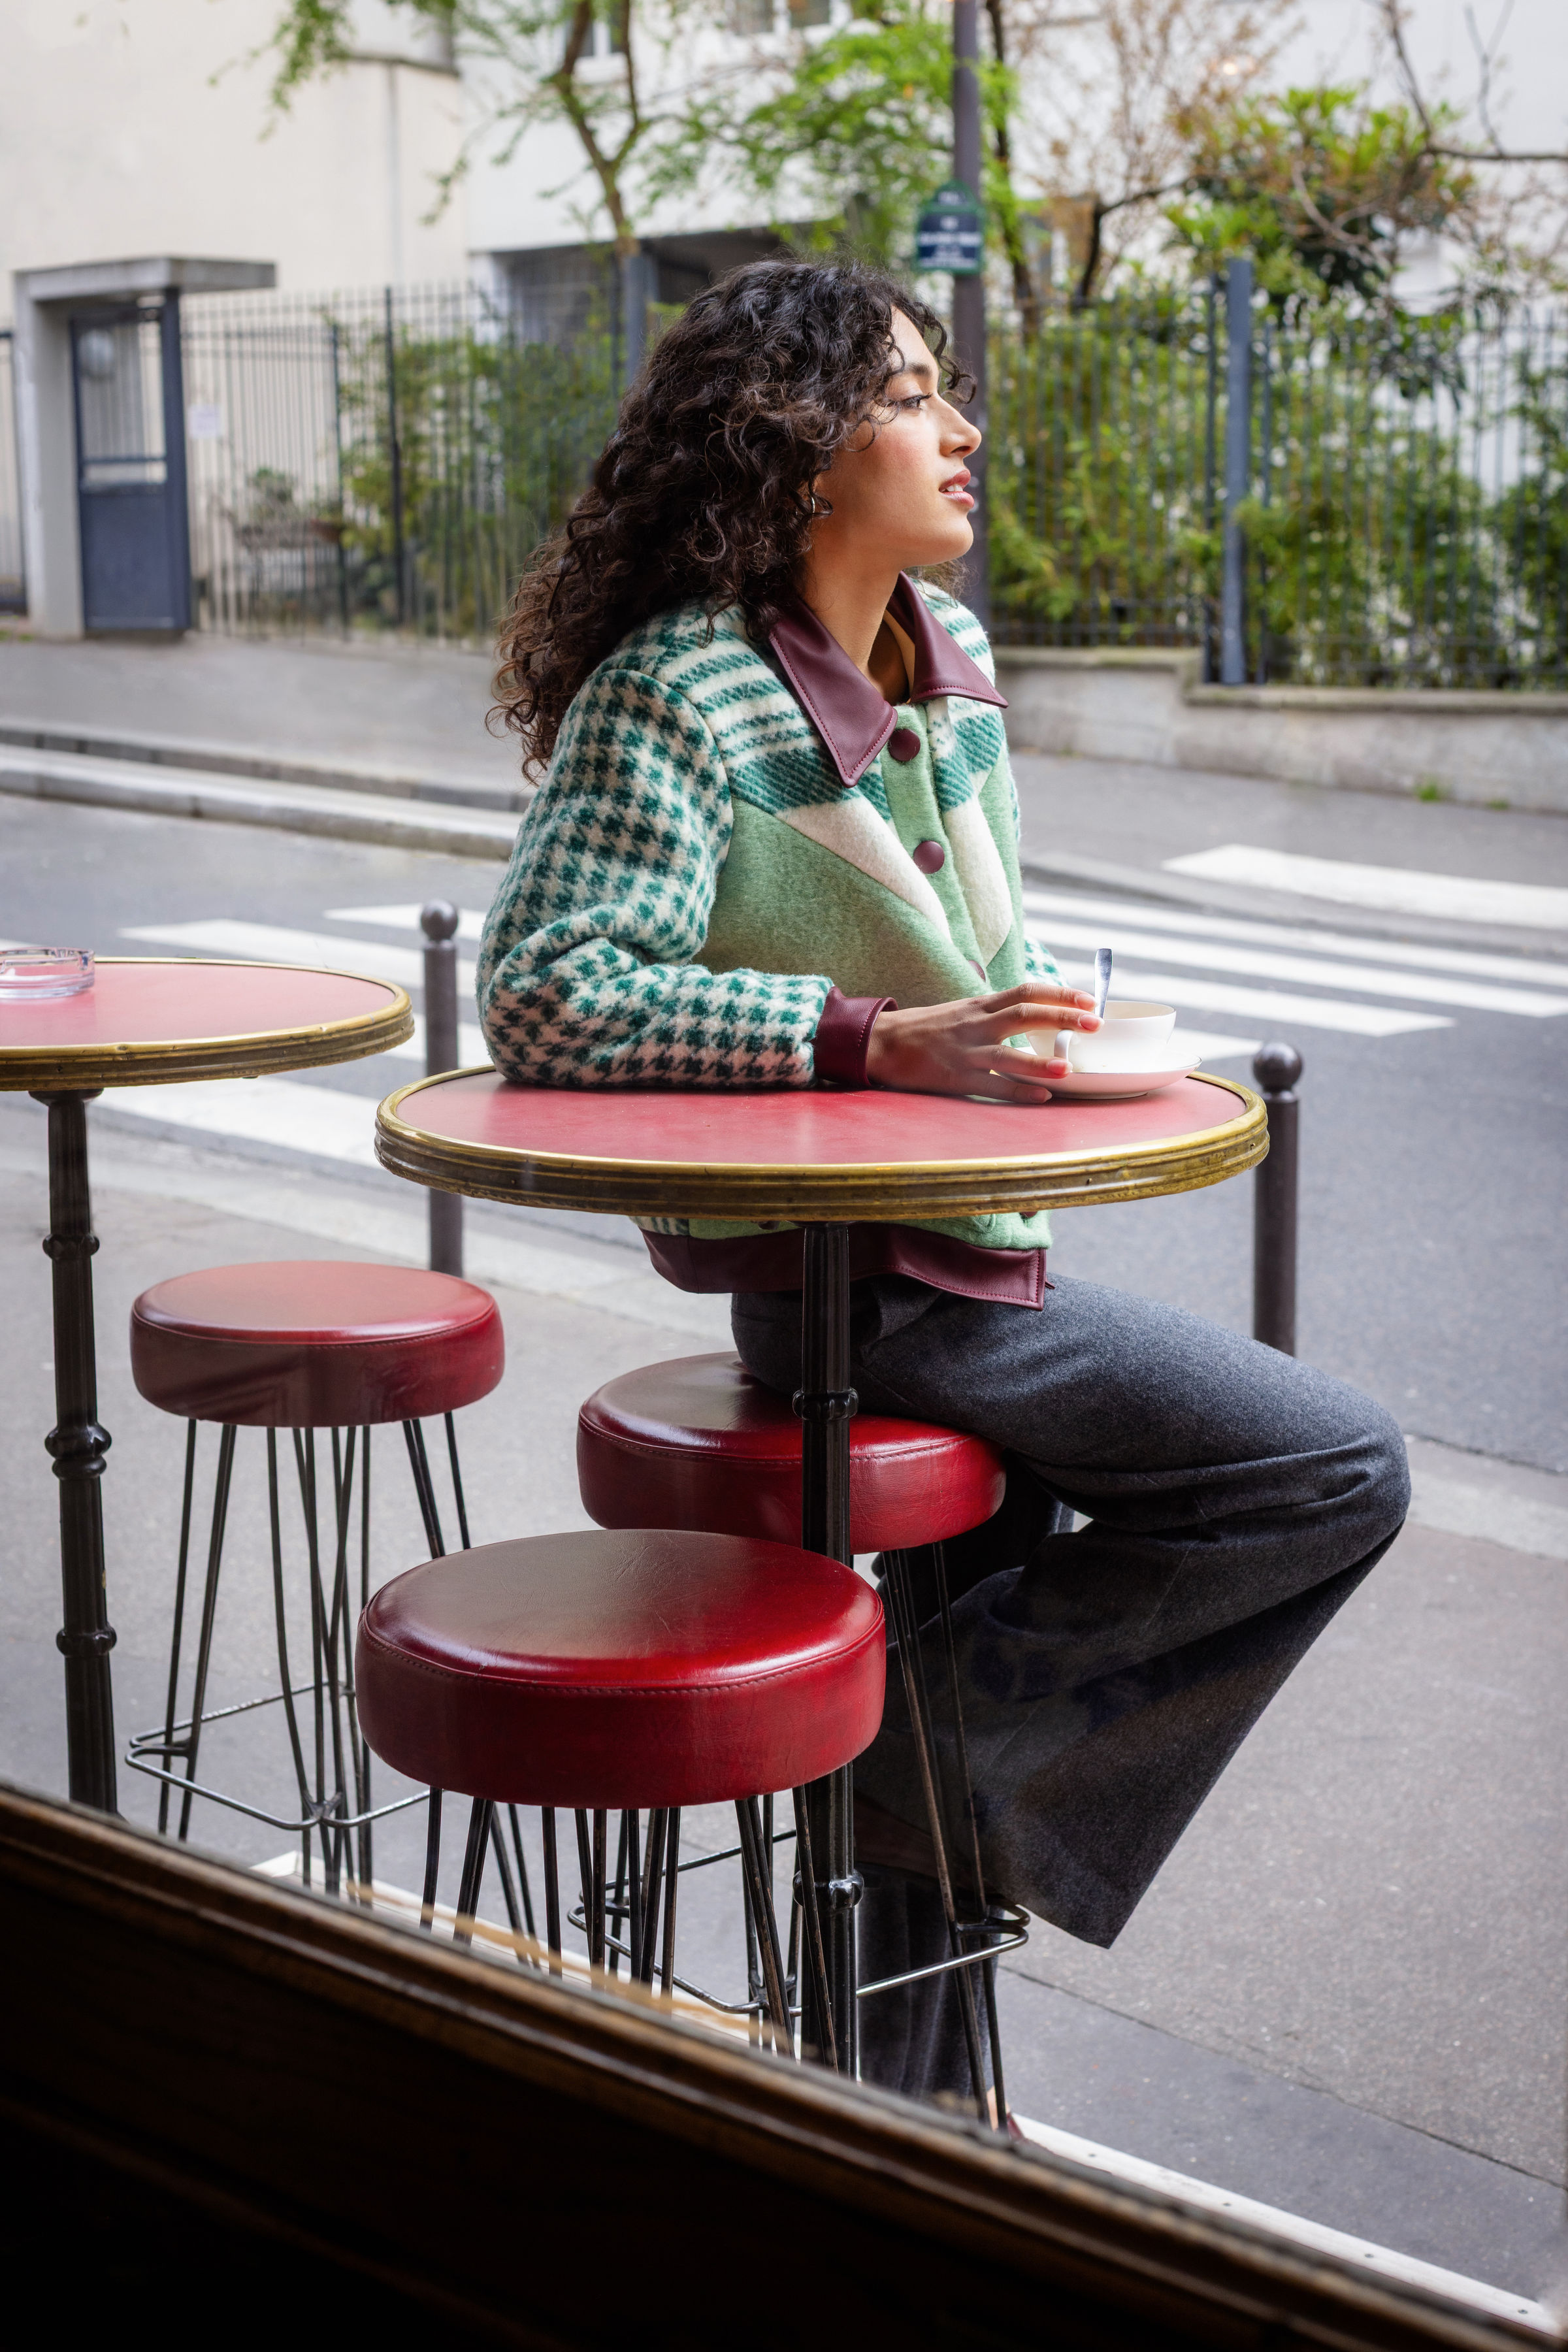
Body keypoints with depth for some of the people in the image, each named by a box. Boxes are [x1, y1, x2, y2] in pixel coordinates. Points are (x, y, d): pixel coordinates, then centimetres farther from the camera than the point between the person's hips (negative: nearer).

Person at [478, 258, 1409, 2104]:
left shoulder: (949, 654, 9)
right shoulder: (675, 691, -16)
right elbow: (542, 992, -25)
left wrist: (1047, 1018, 1)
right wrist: (880, 1044, -30)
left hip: (953, 1235, 9)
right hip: (847, 1278, -9)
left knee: (968, 1651, 17)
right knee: (1335, 1477, -12)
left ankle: (901, 2104, 32)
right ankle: (963, 1753, 0)